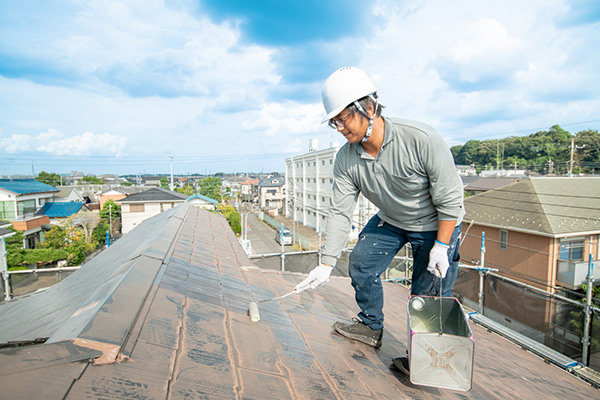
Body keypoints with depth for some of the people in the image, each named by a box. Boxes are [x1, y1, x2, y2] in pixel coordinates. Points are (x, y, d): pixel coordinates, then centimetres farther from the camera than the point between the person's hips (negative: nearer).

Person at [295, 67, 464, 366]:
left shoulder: (421, 139, -32)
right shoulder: (346, 159, -18)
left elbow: (450, 198, -22)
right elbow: (340, 212, -14)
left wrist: (441, 246, -20)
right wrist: (327, 263, -16)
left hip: (436, 224, -4)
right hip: (390, 221, 5)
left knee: (429, 292, 0)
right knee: (360, 265, 3)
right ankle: (371, 326, 27)